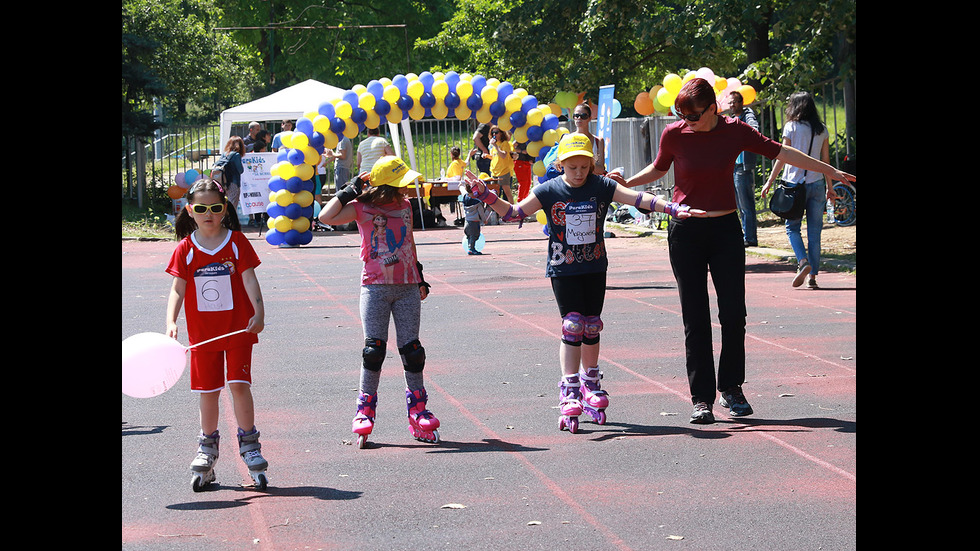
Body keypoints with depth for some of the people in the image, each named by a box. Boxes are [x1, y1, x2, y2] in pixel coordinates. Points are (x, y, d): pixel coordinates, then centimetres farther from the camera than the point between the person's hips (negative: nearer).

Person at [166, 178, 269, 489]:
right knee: (207, 389, 8)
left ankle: (248, 443, 5)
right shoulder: (186, 248, -1)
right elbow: (177, 289, -5)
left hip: (238, 329, -2)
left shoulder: (236, 242, -3)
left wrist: (259, 312, -24)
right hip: (202, 332, 2)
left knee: (239, 384, -6)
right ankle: (208, 446, 22)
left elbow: (249, 279, -9)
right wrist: (171, 322, -20)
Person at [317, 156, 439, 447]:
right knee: (374, 349, -8)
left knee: (412, 350, 4)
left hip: (407, 287, 4)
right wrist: (350, 190, -12)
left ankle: (418, 413, 11)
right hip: (375, 287, -4)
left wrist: (420, 277, 23)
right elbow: (326, 217, -18)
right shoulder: (363, 208, -4)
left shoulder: (405, 206, 10)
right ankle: (365, 412, 0)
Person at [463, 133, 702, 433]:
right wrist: (486, 196, -22)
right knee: (572, 326, -12)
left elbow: (638, 198, -8)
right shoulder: (548, 191, -6)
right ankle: (569, 394, -12)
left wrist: (673, 208, -17)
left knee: (591, 327, 10)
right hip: (563, 270, -2)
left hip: (595, 268, 2)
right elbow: (513, 212, -7)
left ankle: (590, 386, 28)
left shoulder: (601, 186, -3)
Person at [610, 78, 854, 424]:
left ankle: (731, 389, 16)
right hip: (685, 233, -1)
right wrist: (626, 183, 0)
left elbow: (781, 153, 4)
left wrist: (830, 172, 8)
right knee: (695, 318, 0)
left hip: (725, 230, 1)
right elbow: (658, 169, 14)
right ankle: (701, 398, 5)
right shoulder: (674, 134, -5)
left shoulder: (734, 131, -5)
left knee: (734, 314, -1)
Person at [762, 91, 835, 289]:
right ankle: (813, 275, 3)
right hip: (817, 183, 3)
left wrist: (770, 181, 0)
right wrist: (829, 187, 16)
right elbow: (825, 160, 9)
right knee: (814, 231, 5)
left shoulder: (791, 127, -4)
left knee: (792, 227, 7)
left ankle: (803, 262, -16)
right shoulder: (822, 129, 7)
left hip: (795, 183, -3)